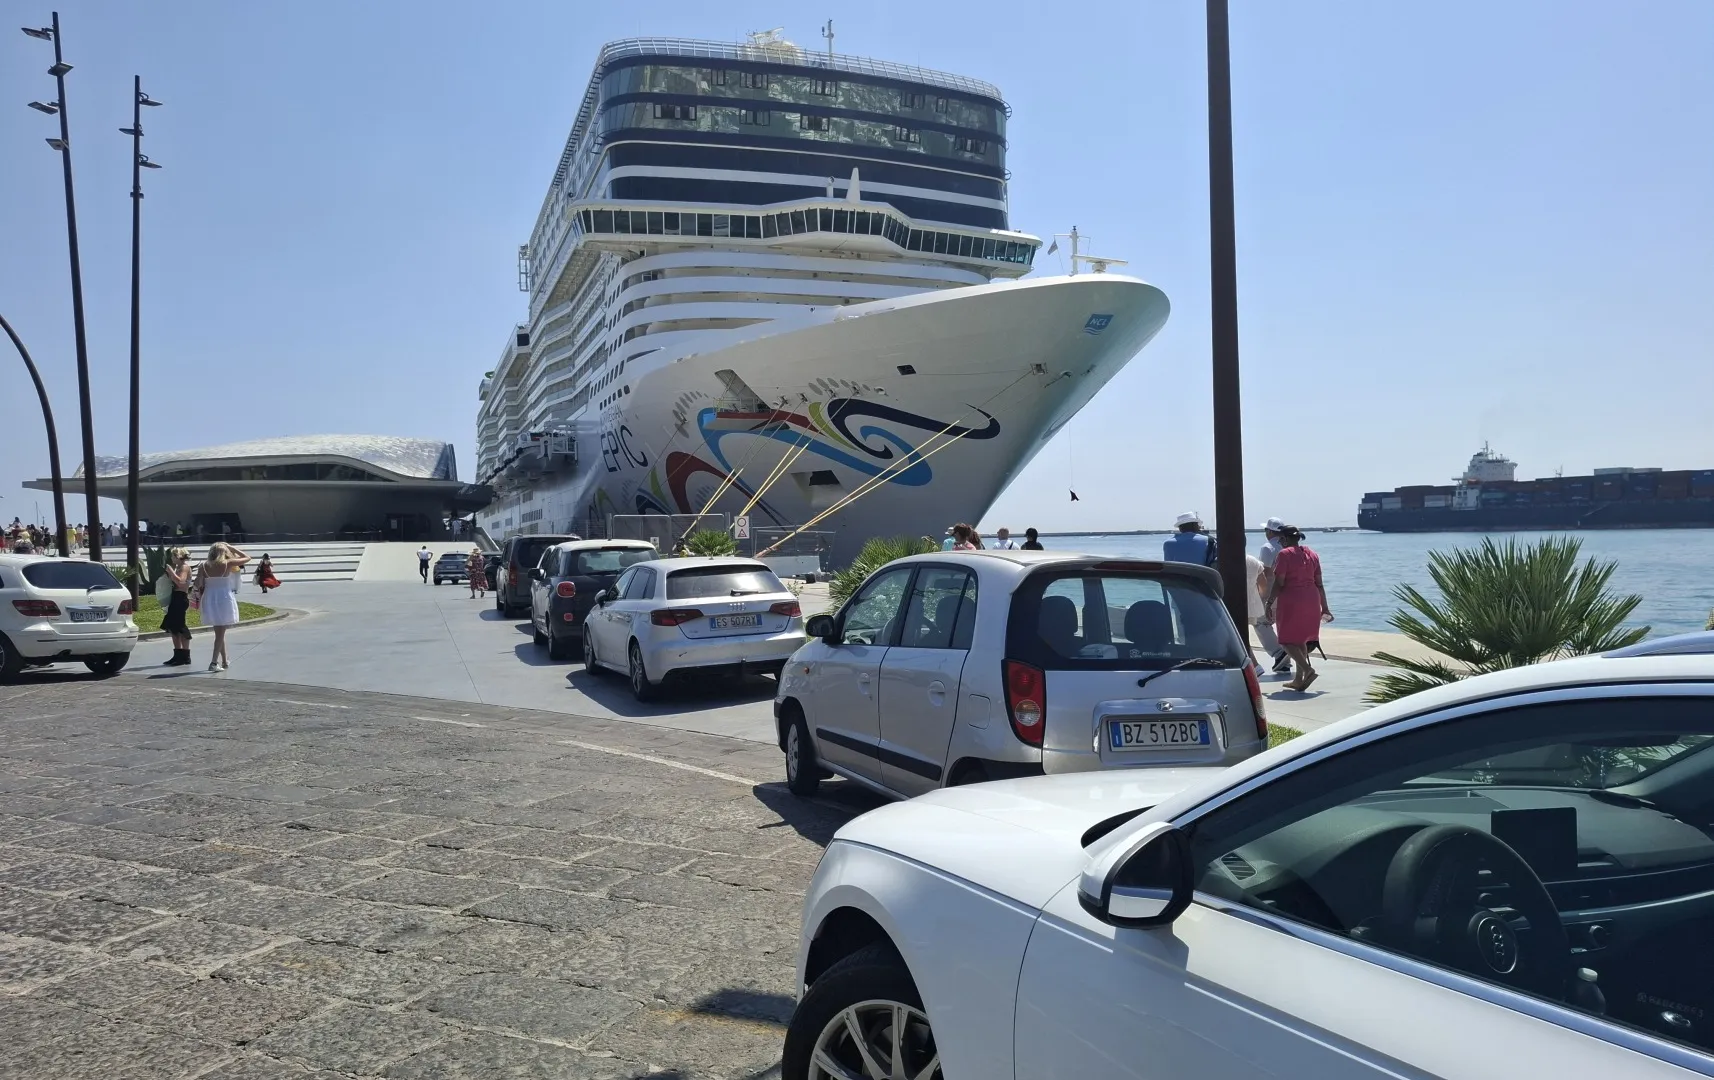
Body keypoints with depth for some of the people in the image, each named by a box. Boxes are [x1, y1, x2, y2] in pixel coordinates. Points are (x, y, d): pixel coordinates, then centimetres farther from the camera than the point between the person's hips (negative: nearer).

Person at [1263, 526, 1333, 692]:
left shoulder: (1284, 554, -8)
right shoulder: (1312, 555, 12)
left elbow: (1279, 583, -13)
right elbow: (1319, 584, 12)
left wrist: (1269, 603, -9)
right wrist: (1324, 607, 16)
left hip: (1290, 601, -7)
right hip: (1312, 601, 7)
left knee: (1287, 640, 1)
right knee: (1300, 639, 15)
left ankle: (1308, 669, -19)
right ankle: (1299, 679, 16)